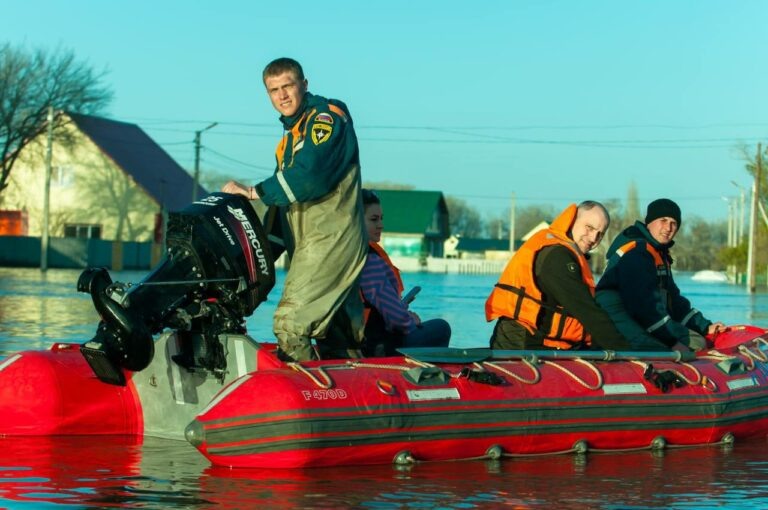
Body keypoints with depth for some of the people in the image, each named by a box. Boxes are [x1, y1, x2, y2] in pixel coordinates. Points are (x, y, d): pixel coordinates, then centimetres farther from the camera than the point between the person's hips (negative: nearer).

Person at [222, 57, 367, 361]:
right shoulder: (292, 133, 22)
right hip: (307, 245, 10)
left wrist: (255, 192, -17)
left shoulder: (327, 116, -8)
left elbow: (310, 177, -23)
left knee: (290, 324, -19)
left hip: (329, 241, -10)